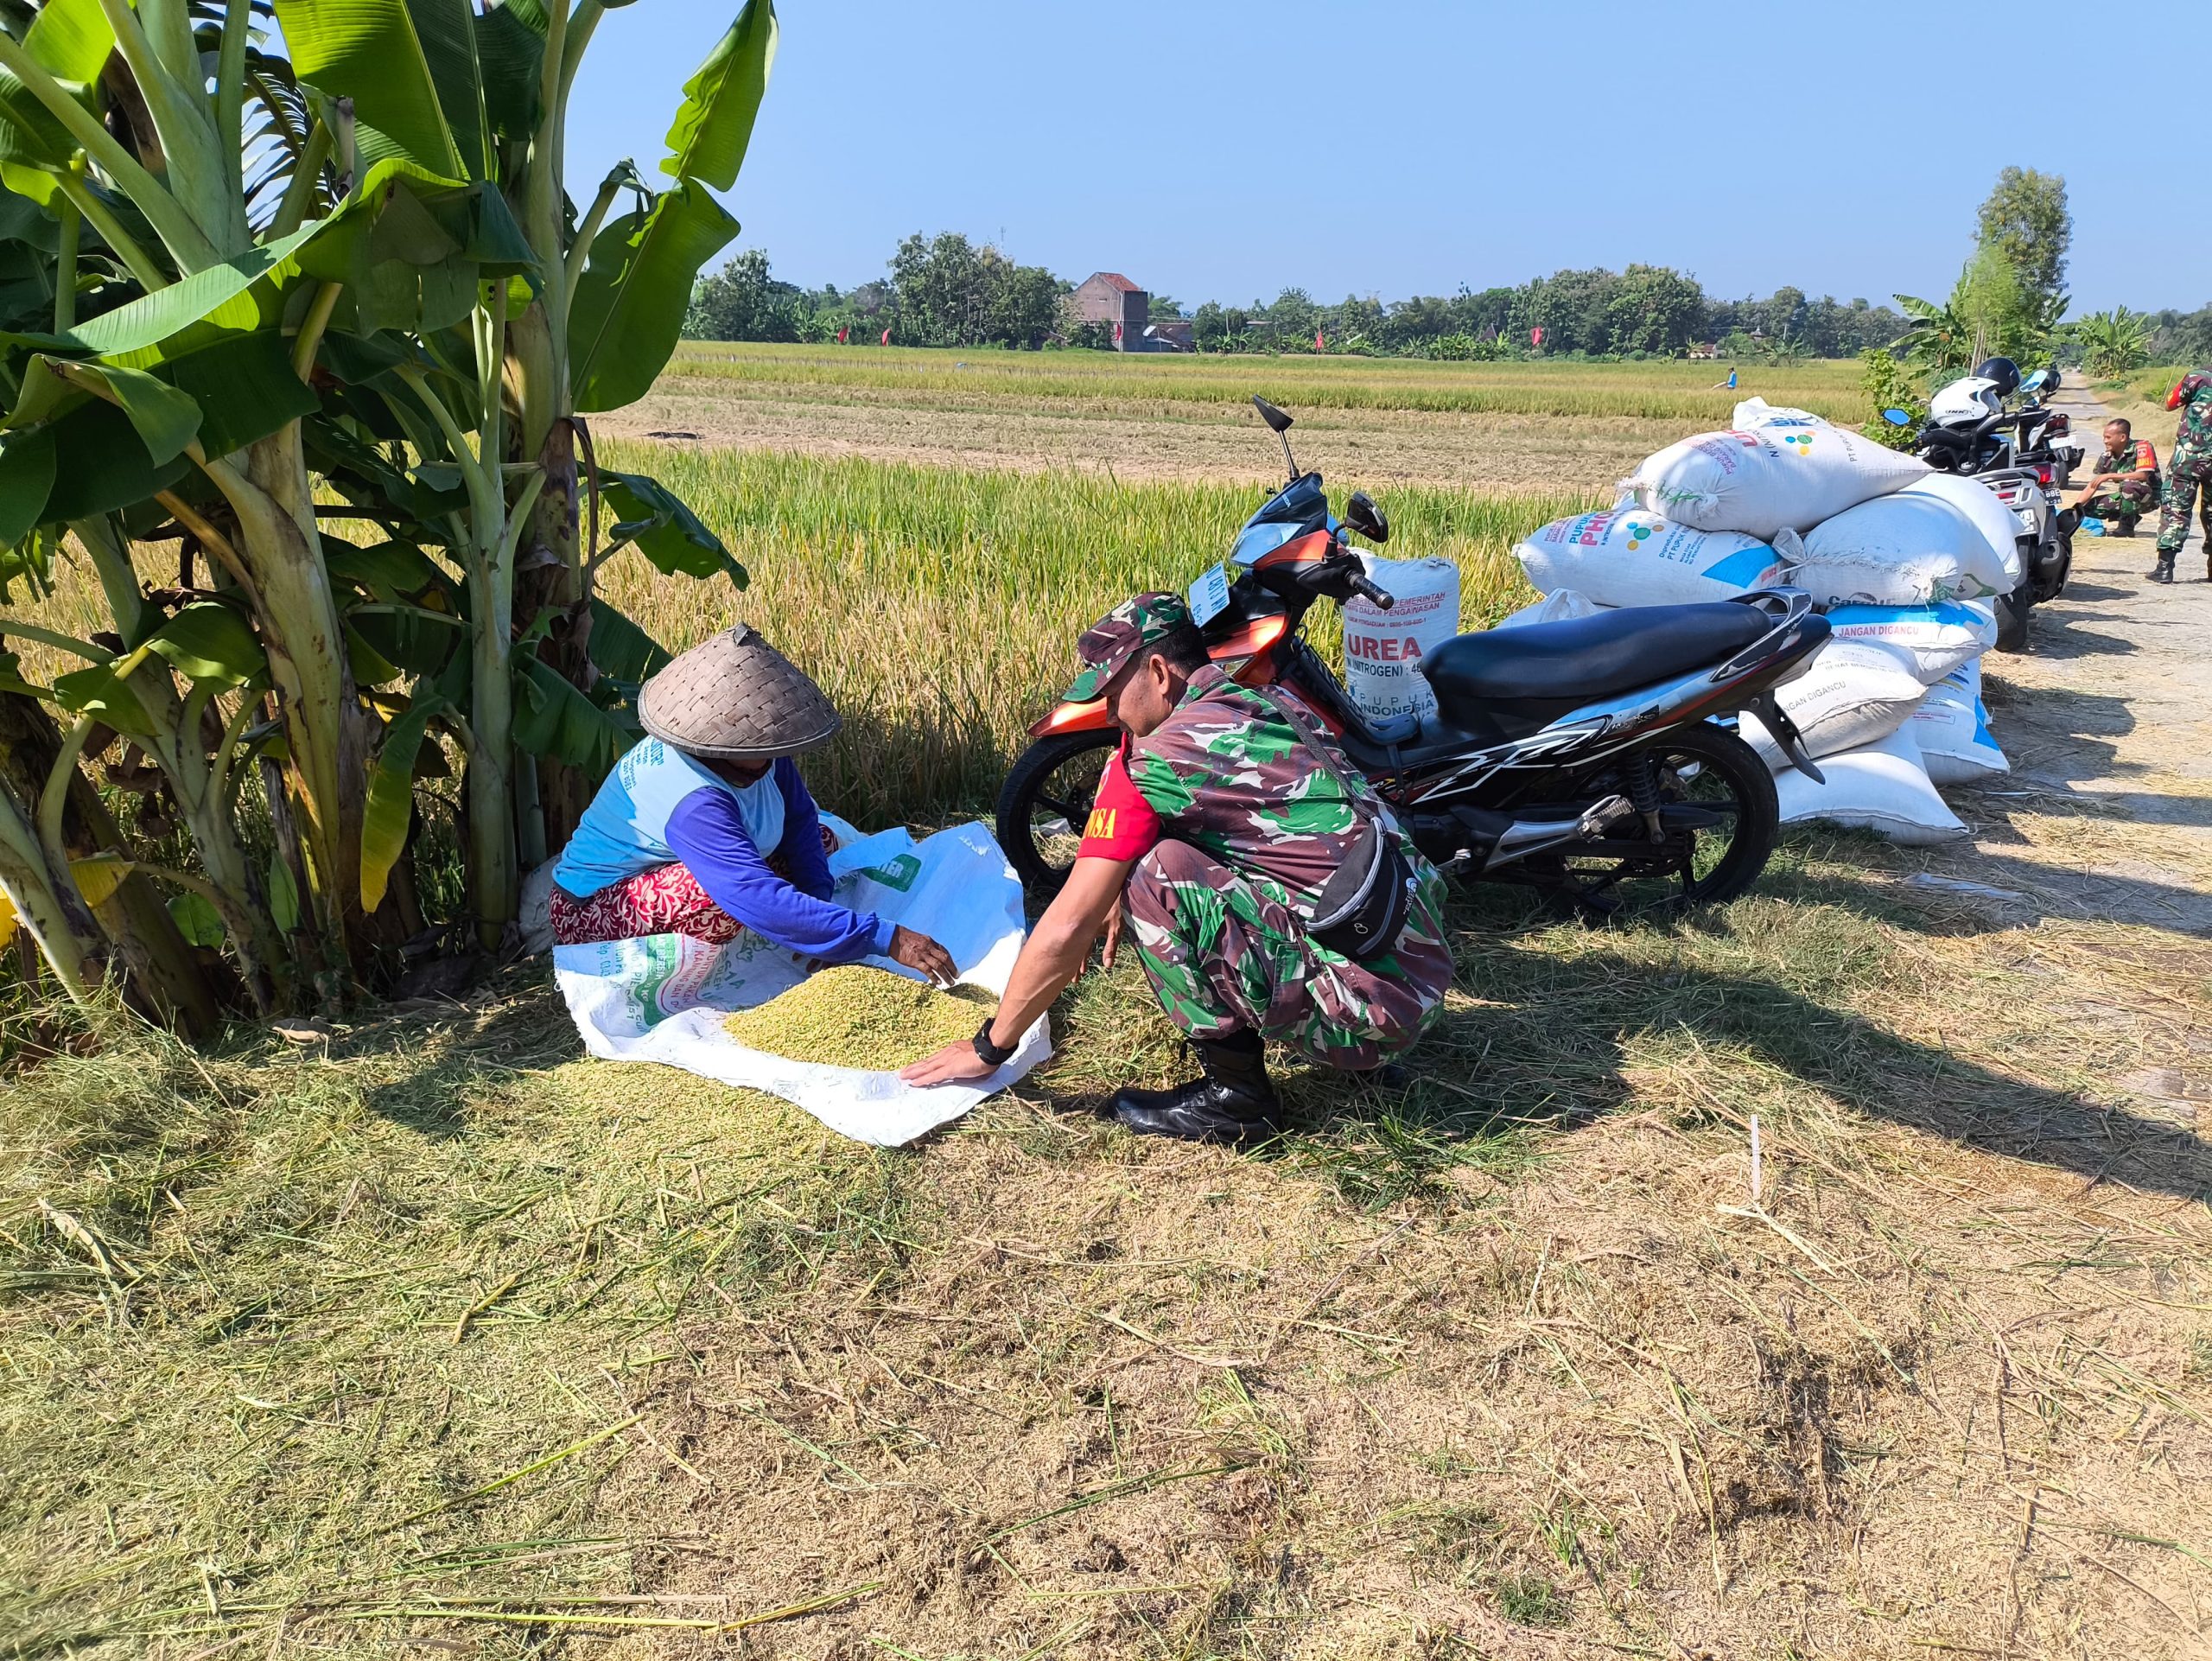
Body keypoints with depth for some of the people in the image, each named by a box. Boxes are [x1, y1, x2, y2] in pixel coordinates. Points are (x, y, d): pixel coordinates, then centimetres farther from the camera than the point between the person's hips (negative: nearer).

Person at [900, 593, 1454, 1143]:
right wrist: (1119, 901, 34)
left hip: (1366, 999, -9)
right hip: (1425, 976, 9)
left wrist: (989, 1047, 5)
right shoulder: (1275, 704, 11)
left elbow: (1066, 930, -8)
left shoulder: (1154, 760, -12)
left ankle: (1233, 1089, -2)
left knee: (1157, 881, -14)